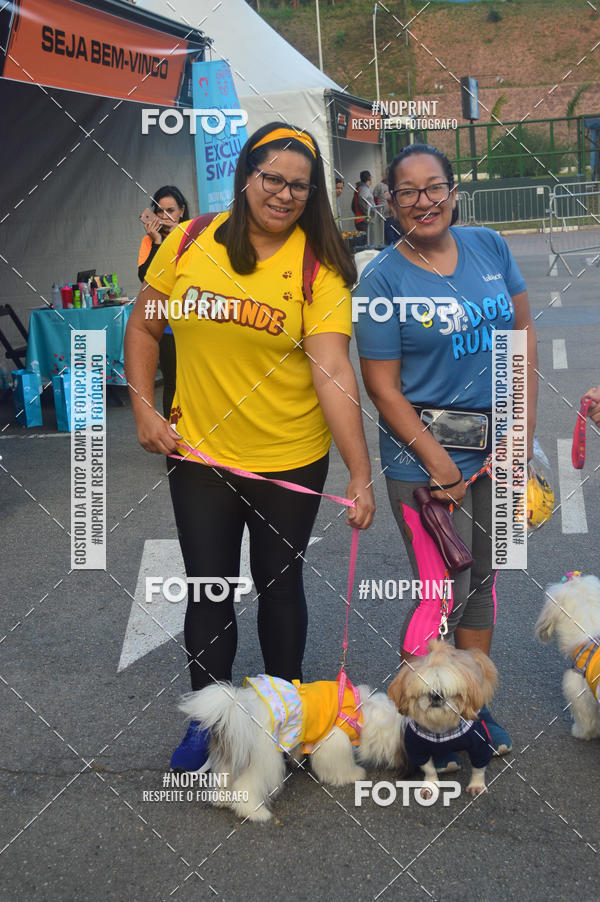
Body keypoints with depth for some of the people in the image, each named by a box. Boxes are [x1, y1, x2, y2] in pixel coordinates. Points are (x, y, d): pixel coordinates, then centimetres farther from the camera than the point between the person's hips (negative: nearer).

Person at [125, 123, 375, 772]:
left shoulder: (319, 268, -12)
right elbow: (144, 325, 7)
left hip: (290, 462, -1)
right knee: (209, 591, 12)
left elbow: (332, 371, -20)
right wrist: (143, 408, -3)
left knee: (279, 586, 15)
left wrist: (361, 474, -28)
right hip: (199, 454, 2)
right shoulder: (189, 244, -4)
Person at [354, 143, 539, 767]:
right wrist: (435, 459, -15)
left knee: (483, 580, 15)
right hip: (423, 452, -5)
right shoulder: (381, 279, -9)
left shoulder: (490, 247, 5)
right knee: (443, 594, -2)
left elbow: (523, 337, 8)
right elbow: (382, 385, -10)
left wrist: (525, 431, 1)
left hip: (495, 446, 5)